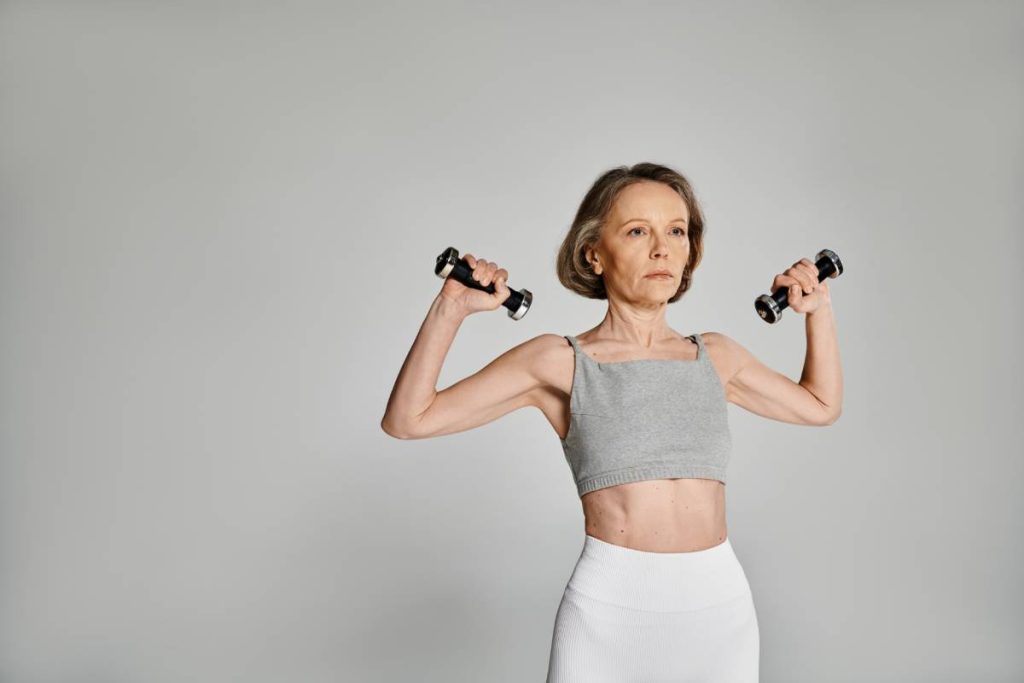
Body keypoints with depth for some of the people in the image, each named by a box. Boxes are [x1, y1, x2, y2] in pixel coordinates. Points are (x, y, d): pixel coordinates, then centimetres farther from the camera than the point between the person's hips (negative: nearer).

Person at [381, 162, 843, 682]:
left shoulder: (716, 356, 8)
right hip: (608, 606, -3)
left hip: (721, 605, 4)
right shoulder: (559, 362, -3)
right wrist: (450, 309, -14)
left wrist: (818, 309, 16)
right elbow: (406, 421, -5)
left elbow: (821, 406, 25)